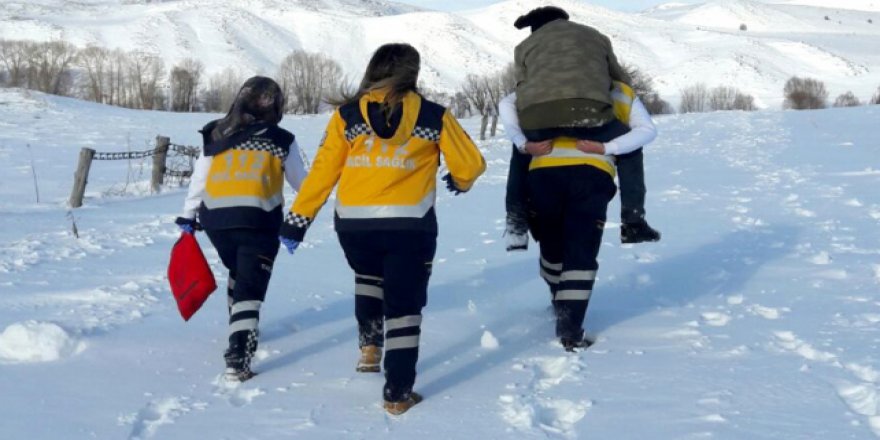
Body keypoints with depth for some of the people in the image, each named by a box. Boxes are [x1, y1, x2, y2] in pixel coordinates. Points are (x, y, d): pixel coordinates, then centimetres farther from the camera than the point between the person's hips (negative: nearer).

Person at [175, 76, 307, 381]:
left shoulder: (216, 134, 15)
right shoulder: (281, 140, 9)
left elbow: (198, 179, 15)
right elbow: (300, 182, 19)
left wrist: (188, 217, 22)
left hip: (214, 217, 4)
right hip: (257, 218, -4)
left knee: (238, 273, 28)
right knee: (251, 287, -3)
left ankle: (241, 332, 44)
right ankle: (237, 358, -16)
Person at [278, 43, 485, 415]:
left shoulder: (347, 115, 4)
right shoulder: (433, 116, 3)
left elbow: (322, 171, 2)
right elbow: (470, 164, 9)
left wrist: (298, 219, 8)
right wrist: (460, 183, 31)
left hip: (353, 225, 2)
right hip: (409, 227, -2)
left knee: (368, 276, 33)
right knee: (404, 305, 9)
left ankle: (369, 346, 24)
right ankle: (397, 393, 7)